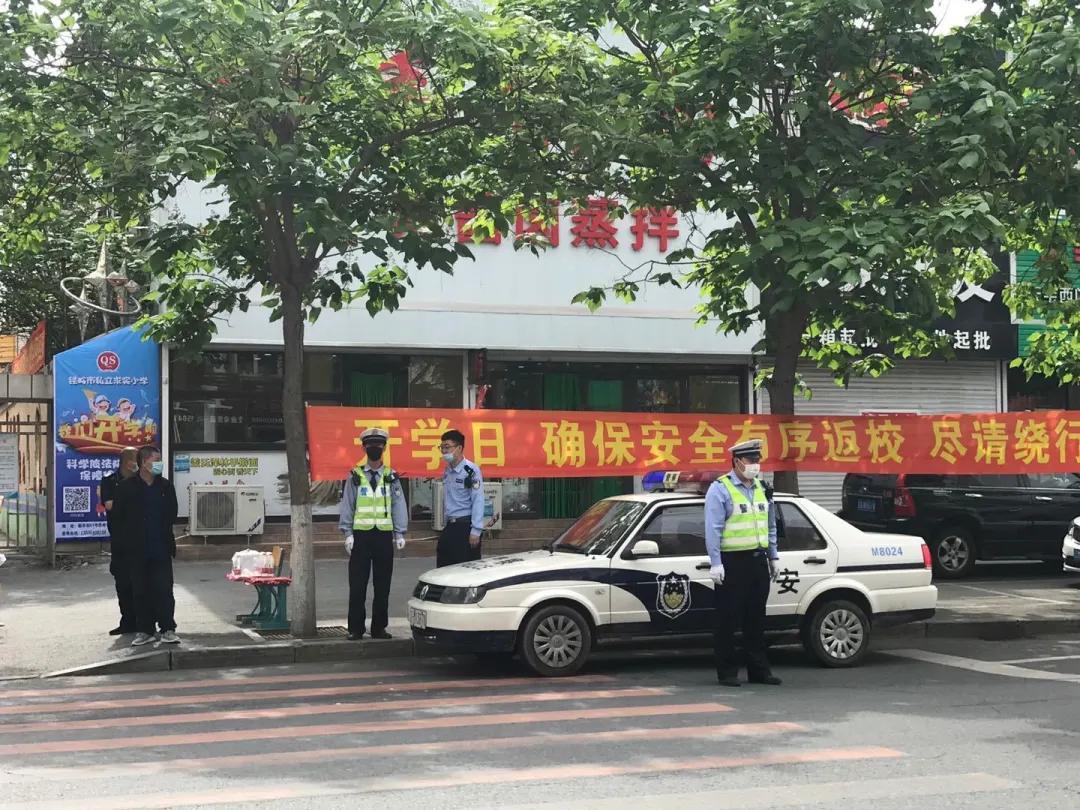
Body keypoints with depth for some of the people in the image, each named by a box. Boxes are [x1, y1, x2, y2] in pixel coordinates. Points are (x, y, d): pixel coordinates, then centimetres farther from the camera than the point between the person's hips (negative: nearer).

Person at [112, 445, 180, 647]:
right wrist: (128, 538, -1)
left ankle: (167, 629, 4)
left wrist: (165, 533, 5)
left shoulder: (165, 486, 6)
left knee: (164, 589, -1)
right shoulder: (126, 487, -3)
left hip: (161, 548, 1)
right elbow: (117, 516, 0)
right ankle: (144, 630, 12)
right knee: (141, 591, 5)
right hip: (138, 550, -1)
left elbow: (172, 513, 12)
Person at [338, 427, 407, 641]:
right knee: (357, 585, -1)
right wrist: (348, 533, -3)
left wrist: (400, 533, 1)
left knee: (383, 585, 5)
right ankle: (355, 629, 4)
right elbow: (347, 505, 3)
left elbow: (399, 506, 7)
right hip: (361, 535, -1)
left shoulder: (391, 477, 7)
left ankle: (379, 627, 14)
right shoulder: (355, 476, 4)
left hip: (384, 535, 1)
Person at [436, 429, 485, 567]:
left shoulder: (470, 470, -12)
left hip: (466, 526, -8)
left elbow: (478, 501, -15)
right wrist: (448, 523, 17)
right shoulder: (447, 470, 12)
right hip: (450, 527, 8)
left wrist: (476, 530, -19)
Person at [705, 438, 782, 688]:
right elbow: (713, 529, -12)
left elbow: (770, 525, 23)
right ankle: (727, 672, 4)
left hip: (758, 562, 7)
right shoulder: (720, 489, -7)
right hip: (732, 562, -7)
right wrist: (716, 563, -17)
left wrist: (773, 556, 18)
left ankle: (758, 670, 18)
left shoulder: (761, 488, 15)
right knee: (726, 620, -3)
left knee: (756, 618, 11)